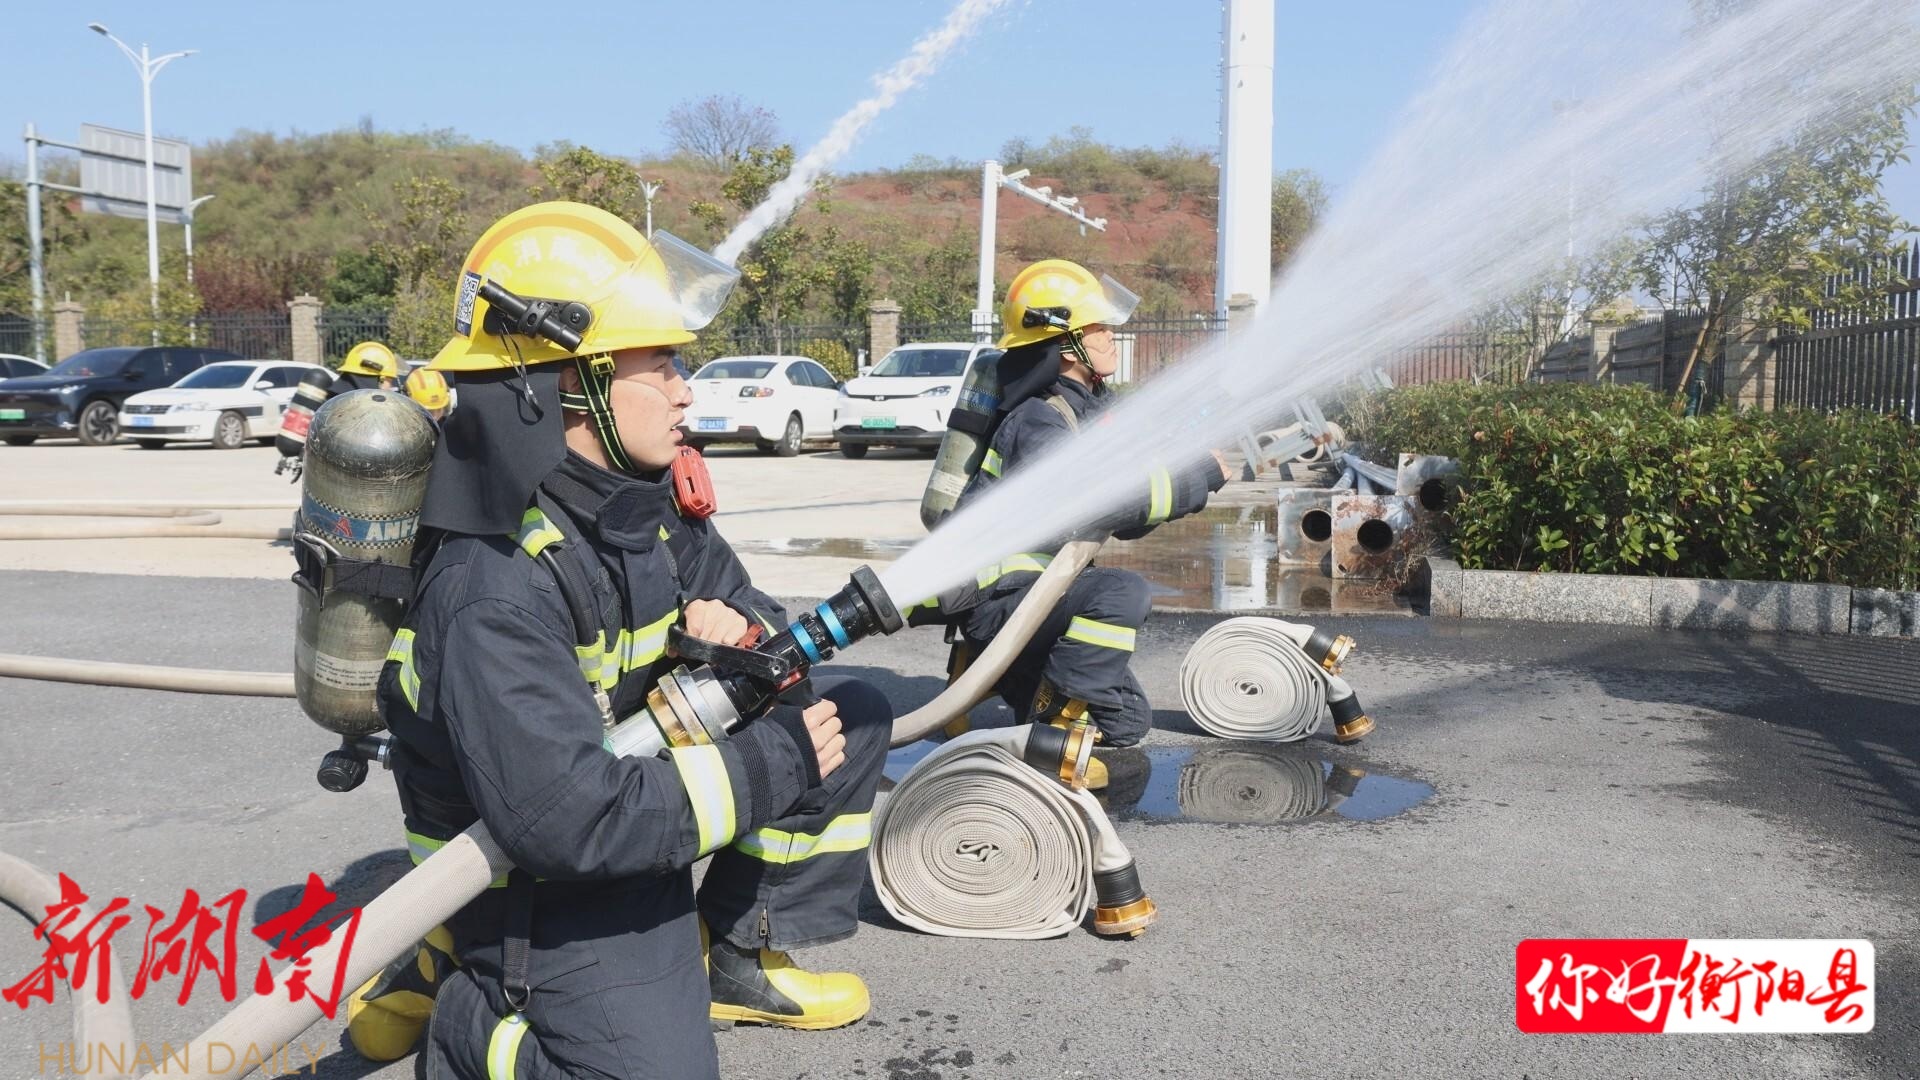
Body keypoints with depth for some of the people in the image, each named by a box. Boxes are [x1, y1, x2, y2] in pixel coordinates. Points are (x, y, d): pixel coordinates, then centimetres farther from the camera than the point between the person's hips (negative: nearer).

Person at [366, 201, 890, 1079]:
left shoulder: (638, 506, -3)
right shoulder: (493, 592, -29)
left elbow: (750, 611, 8)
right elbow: (570, 824, -33)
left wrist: (745, 637, -18)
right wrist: (776, 763, -25)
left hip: (639, 786, 8)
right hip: (549, 893, -8)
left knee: (851, 716, 1)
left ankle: (738, 956, 13)